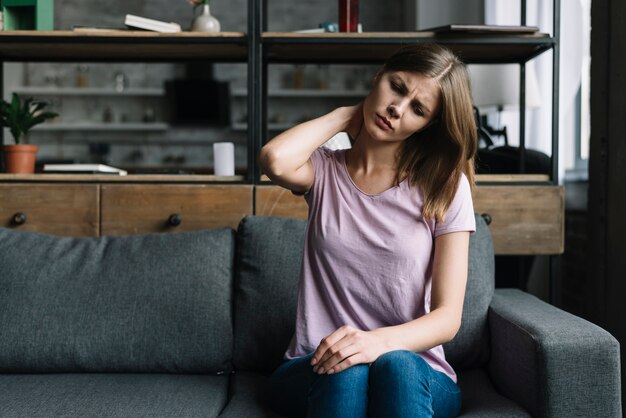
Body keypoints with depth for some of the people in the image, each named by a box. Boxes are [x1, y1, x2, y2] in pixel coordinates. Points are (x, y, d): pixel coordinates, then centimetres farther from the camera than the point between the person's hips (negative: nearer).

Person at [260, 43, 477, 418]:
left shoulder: (446, 188, 2)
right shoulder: (324, 170, 6)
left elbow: (448, 317, -5)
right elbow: (276, 160, -21)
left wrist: (380, 341, -27)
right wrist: (345, 115, -2)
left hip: (413, 374, 0)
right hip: (315, 370, 1)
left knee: (395, 364, -35)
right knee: (347, 370, -35)